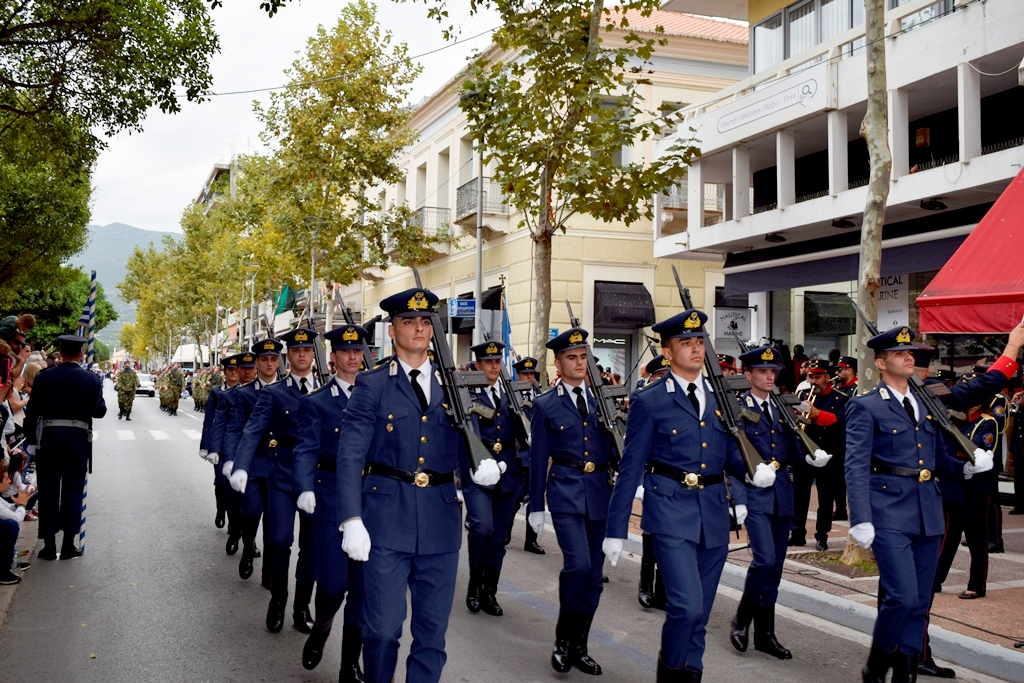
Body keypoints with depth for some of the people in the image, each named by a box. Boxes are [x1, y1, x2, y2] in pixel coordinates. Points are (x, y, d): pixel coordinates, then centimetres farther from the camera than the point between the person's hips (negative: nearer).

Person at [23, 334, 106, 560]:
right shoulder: (92, 380, -4)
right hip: (77, 438, 0)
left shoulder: (44, 377, -2)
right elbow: (99, 411, -1)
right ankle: (68, 545, 7)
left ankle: (49, 545, 10)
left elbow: (32, 411, -3)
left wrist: (31, 440, 3)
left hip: (48, 437, 1)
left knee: (48, 490, 8)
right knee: (73, 490, 7)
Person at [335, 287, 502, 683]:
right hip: (387, 519, -3)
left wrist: (484, 467, -11)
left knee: (433, 628, 10)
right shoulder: (372, 386, -1)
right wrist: (352, 521, -16)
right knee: (383, 627, 1)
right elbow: (350, 455, -7)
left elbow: (465, 448, 13)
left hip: (440, 520, 3)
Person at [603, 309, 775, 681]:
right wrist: (615, 530, -4)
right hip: (672, 512, -5)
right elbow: (630, 469, -4)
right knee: (687, 606, -14)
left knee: (699, 612, 11)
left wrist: (756, 469, -6)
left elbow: (731, 453, 16)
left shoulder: (720, 397, 10)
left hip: (714, 512, 5)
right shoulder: (649, 402, -5)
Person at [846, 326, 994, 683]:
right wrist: (861, 519, -21)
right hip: (889, 515, -6)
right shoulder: (865, 407, -4)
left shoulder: (926, 405, 17)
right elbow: (856, 467, -12)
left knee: (920, 602, 9)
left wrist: (968, 466, -1)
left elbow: (940, 459, 21)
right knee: (902, 597, -13)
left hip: (928, 515, 7)